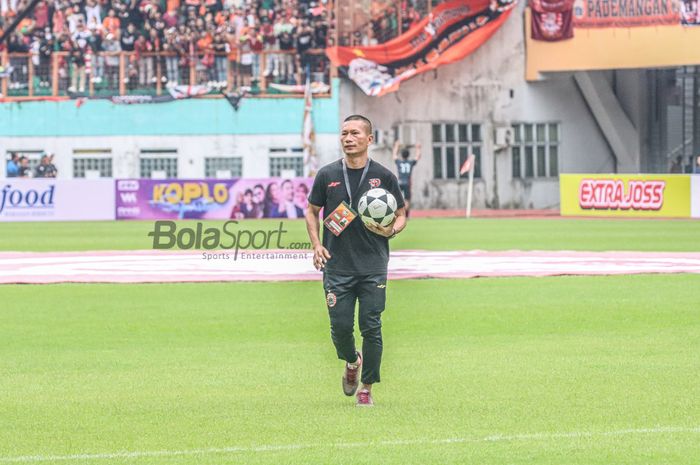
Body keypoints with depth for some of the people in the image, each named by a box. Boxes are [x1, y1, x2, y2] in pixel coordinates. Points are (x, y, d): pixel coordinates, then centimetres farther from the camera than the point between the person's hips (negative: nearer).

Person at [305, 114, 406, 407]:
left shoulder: (384, 177, 2)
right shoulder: (327, 175, 4)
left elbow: (401, 216, 11)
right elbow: (312, 211, 14)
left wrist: (391, 230, -11)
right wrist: (316, 245, 0)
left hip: (373, 267, -1)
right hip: (337, 266, 1)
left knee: (371, 328, -2)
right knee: (340, 326, -1)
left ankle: (367, 388, 9)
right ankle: (352, 362, 32)